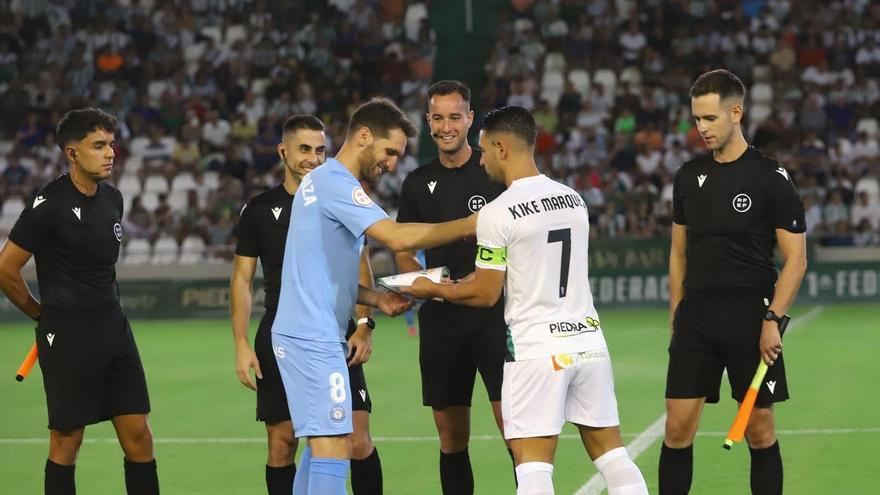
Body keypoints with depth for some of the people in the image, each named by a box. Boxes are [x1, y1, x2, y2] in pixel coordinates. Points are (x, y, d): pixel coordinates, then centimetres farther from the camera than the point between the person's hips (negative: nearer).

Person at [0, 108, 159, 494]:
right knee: (66, 444, 1)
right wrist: (41, 313, 3)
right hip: (68, 335, -7)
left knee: (138, 438, 4)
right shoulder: (49, 205, -14)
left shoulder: (112, 198, 9)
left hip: (113, 327, 7)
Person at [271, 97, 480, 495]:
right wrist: (469, 225, -19)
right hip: (313, 338, -10)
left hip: (302, 333, 10)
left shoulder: (321, 180, 18)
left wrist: (376, 299, 11)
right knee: (333, 447, -13)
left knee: (322, 445, 13)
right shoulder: (336, 183, -13)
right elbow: (397, 237, -26)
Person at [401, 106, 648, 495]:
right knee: (611, 453, 11)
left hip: (536, 349, -6)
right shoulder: (574, 199, 9)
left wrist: (433, 289, 11)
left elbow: (485, 295, -6)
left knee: (533, 463, -4)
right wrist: (470, 279, 29)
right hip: (589, 341, 6)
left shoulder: (496, 214, -11)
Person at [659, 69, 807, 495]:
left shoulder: (771, 178, -6)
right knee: (678, 428, -1)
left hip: (751, 316, -4)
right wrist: (675, 316, 11)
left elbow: (795, 258, -6)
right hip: (696, 316, 4)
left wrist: (773, 319, -15)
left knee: (760, 431, 2)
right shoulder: (688, 176, 9)